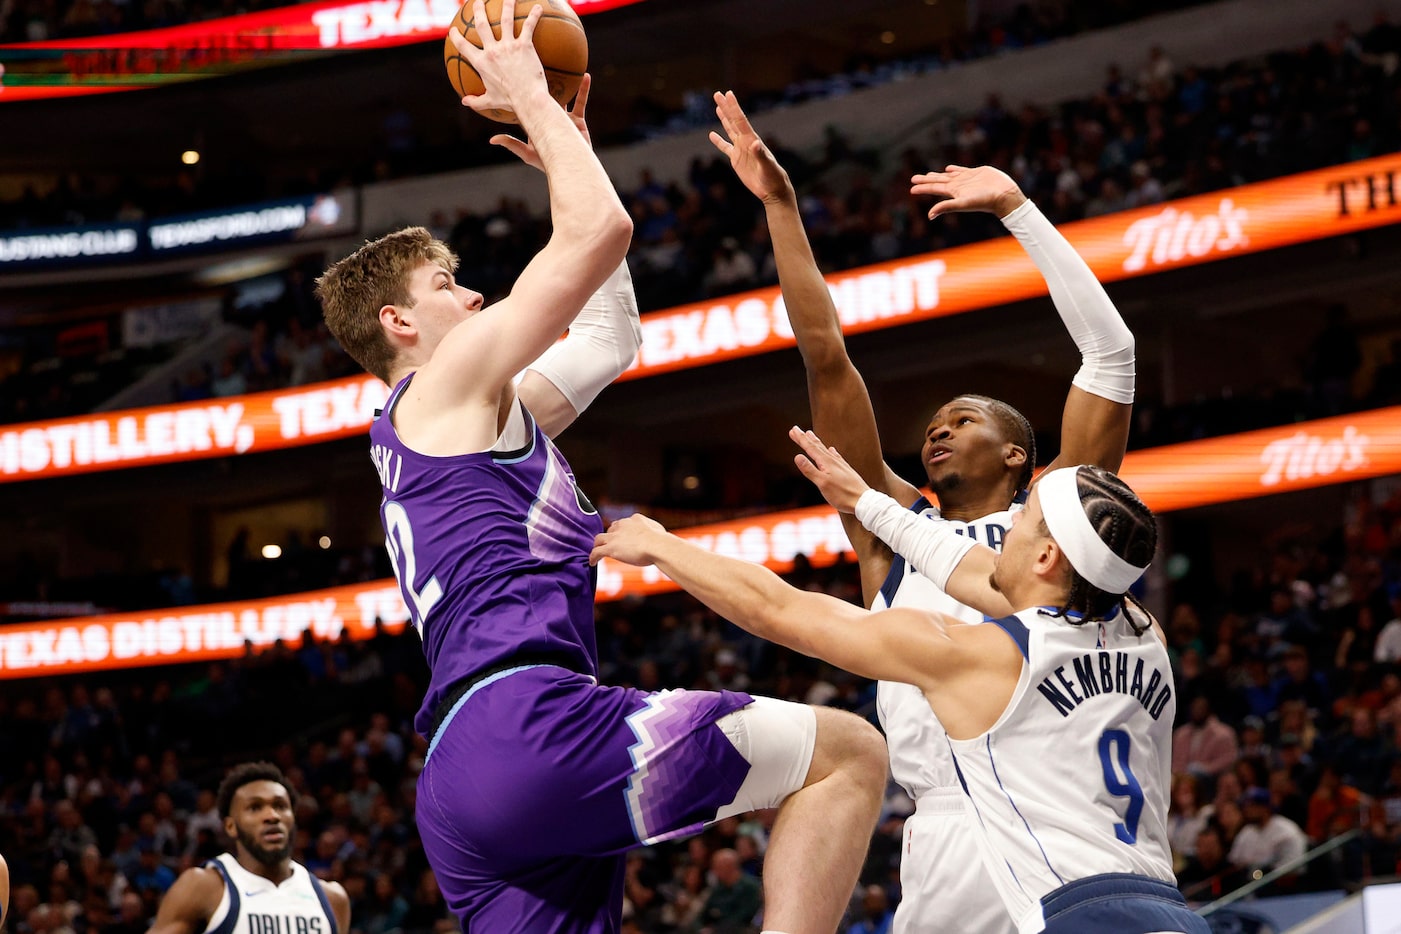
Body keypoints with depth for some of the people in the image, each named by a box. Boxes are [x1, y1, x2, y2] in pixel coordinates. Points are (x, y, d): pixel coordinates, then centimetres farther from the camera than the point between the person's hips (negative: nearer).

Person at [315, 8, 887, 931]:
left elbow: (612, 337, 40)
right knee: (848, 752, -6)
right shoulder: (450, 382, 6)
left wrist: (570, 147, 39)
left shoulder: (485, 416, 32)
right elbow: (602, 231, -4)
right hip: (524, 723, -10)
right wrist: (529, 95, 9)